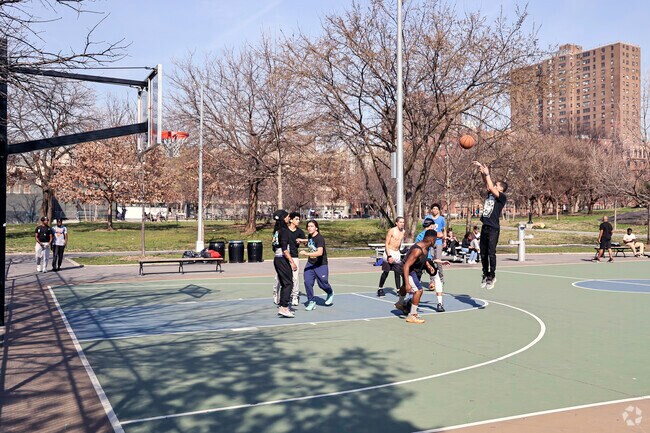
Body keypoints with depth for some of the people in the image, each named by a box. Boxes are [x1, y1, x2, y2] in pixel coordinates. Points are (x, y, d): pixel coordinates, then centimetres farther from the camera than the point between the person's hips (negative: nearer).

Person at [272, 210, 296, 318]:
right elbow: (284, 249, -20)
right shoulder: (284, 230, -13)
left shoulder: (276, 231, 13)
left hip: (277, 259, 9)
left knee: (284, 284, 14)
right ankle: (284, 308, -9)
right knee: (288, 284, -5)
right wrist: (292, 262, -19)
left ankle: (282, 307, 16)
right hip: (283, 259, -9)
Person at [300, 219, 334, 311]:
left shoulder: (320, 238, -22)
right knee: (307, 282, -10)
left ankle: (330, 293, 38)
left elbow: (320, 252, -36)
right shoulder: (309, 236, 2)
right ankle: (311, 301, 4)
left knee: (322, 283, 4)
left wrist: (306, 254, -39)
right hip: (310, 263, 6)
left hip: (321, 265, -6)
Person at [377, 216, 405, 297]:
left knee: (398, 272, 3)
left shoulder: (403, 231, 7)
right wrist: (389, 256, -19)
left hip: (397, 253, 6)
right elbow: (386, 244, -13)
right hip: (389, 252, -6)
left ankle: (398, 290, 7)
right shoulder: (391, 231, -12)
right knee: (386, 272, -1)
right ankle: (380, 289, 9)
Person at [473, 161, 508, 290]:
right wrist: (481, 170, 5)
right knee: (483, 253, 8)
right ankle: (485, 275, 17)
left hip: (493, 229, -7)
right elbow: (487, 183, 15)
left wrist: (487, 173, -12)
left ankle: (492, 276, 3)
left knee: (491, 253, -5)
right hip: (485, 227, 7)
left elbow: (491, 187, -16)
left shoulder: (502, 197, -5)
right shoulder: (490, 194, 15)